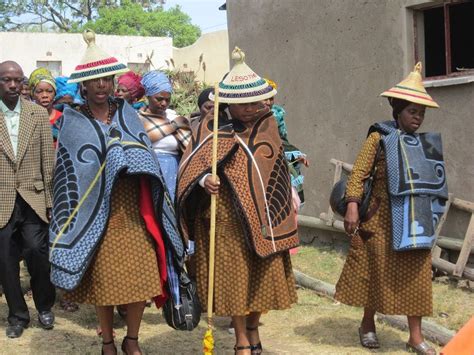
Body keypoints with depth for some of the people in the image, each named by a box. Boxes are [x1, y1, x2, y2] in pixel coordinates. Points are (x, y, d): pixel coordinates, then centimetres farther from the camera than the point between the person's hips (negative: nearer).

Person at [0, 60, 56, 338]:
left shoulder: (39, 114, 2)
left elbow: (48, 160, 4)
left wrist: (50, 199, 2)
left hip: (33, 200, 0)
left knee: (39, 255, -1)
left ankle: (45, 306, 24)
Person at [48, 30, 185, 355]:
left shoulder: (127, 114, 9)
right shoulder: (74, 122, 1)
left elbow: (146, 159, 4)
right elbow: (81, 166, -8)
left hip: (133, 210, 2)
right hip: (97, 212, -2)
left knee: (142, 277, 0)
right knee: (105, 279, 4)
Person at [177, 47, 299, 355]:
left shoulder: (266, 122, 6)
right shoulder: (211, 126, -4)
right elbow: (191, 166, -8)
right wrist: (204, 179, -29)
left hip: (262, 216, 3)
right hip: (227, 218, -3)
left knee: (264, 272, 8)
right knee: (233, 274, 2)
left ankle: (254, 329, 30)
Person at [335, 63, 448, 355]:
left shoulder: (424, 143, 11)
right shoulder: (379, 138, -5)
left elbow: (430, 180, 17)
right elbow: (359, 174, -10)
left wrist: (431, 213, 16)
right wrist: (352, 208, -19)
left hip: (416, 218, 5)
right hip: (384, 216, -5)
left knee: (416, 274, 4)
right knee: (378, 269, 5)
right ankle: (368, 324, 25)